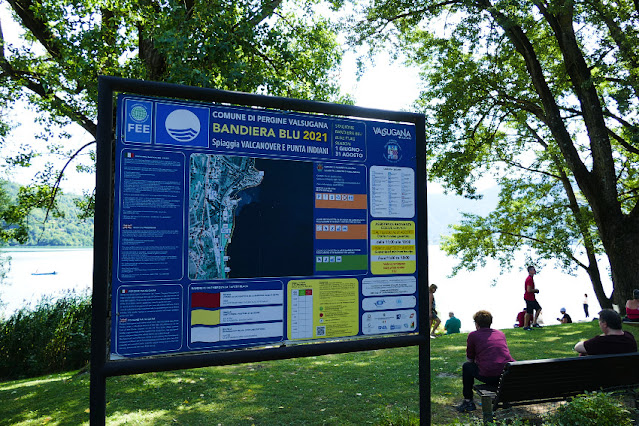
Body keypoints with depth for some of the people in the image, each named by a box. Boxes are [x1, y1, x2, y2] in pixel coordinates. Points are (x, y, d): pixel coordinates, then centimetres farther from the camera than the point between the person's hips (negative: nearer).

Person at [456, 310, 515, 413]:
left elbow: (470, 359, 16)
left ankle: (468, 401, 19)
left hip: (489, 376, -5)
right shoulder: (501, 333, 19)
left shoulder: (473, 335, 6)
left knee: (467, 366, 21)